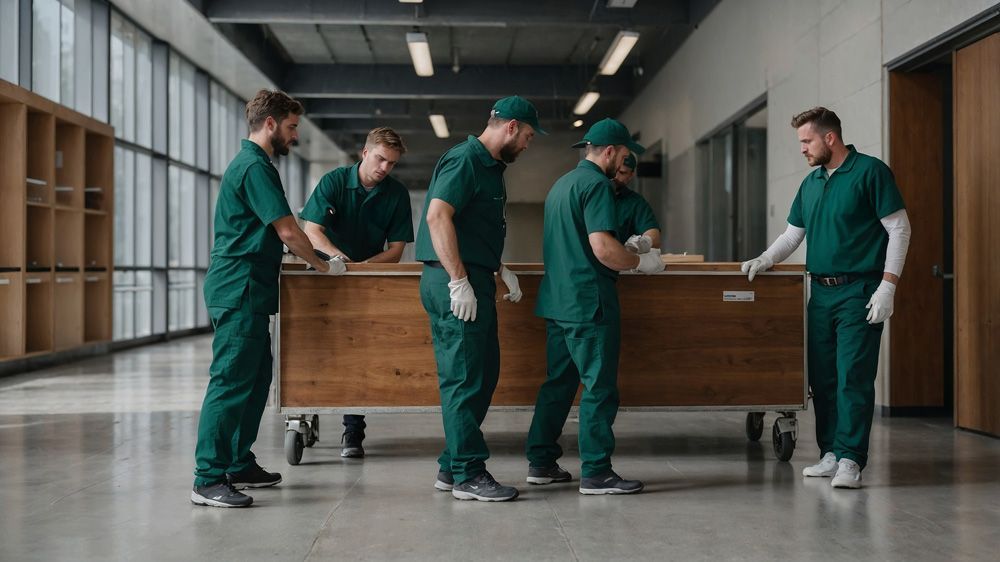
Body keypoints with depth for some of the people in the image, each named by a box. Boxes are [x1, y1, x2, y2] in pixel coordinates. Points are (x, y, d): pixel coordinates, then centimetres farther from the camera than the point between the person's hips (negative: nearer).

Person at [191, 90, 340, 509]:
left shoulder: (249, 163, 20)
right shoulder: (255, 167, -13)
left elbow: (276, 234, 25)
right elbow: (287, 230, -15)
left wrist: (317, 259, 21)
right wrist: (323, 266, -1)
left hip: (246, 291, 11)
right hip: (240, 290, -11)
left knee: (255, 379, 15)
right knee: (230, 382, -10)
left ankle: (239, 465, 22)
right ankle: (208, 480, -8)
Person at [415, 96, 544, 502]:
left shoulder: (490, 166, 20)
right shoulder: (465, 160, -11)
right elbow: (438, 215, -23)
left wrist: (501, 270, 18)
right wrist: (459, 280, -25)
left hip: (474, 283, 11)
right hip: (456, 285, -11)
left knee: (482, 375, 13)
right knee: (464, 380, -6)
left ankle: (452, 467, 20)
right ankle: (468, 475, 0)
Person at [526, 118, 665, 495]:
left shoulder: (561, 184, 18)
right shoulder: (596, 184, -12)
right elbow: (602, 248, -22)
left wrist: (626, 251, 25)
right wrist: (642, 263, -7)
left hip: (558, 300, 9)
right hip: (589, 302, -9)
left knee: (558, 383, 14)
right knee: (600, 388, -3)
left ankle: (541, 462, 18)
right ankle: (596, 473, 0)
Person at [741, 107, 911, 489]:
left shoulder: (870, 171, -5)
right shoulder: (810, 183, 16)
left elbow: (899, 229, -8)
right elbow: (792, 234, 22)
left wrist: (887, 287, -14)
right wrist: (764, 261, 4)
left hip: (858, 292, -7)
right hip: (821, 292, 7)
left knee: (853, 377, -9)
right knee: (822, 377, 8)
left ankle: (850, 460, -7)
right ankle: (830, 454, 17)